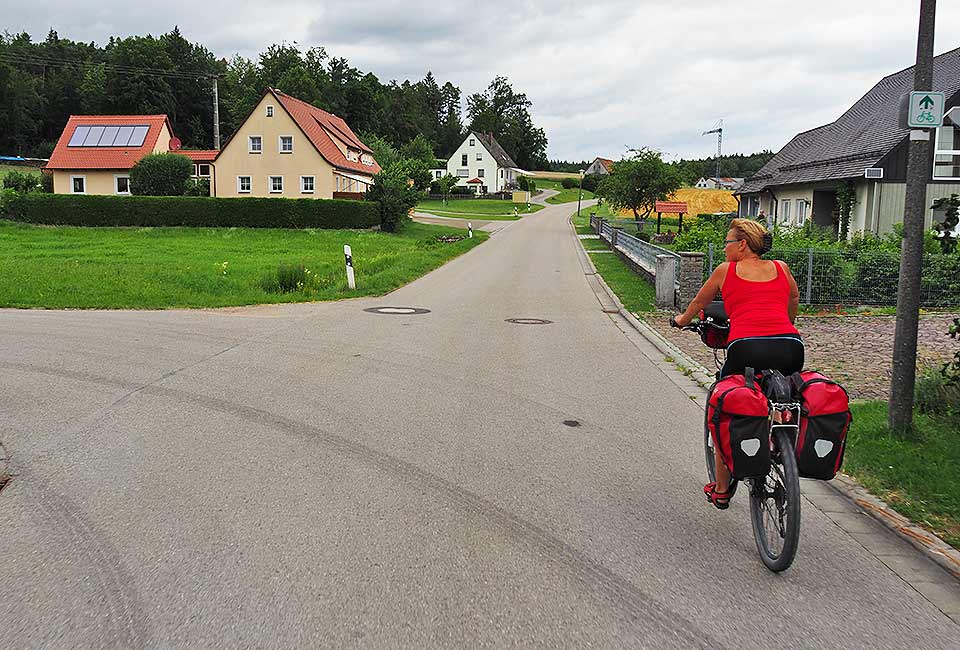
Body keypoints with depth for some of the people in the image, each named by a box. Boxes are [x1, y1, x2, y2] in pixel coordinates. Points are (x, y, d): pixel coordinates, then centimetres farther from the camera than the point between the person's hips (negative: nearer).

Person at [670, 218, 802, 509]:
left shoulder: (726, 270, 16)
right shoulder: (781, 268, 23)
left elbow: (699, 302, 33)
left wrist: (681, 320, 53)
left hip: (745, 347, -2)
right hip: (790, 347, 2)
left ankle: (721, 489, 26)